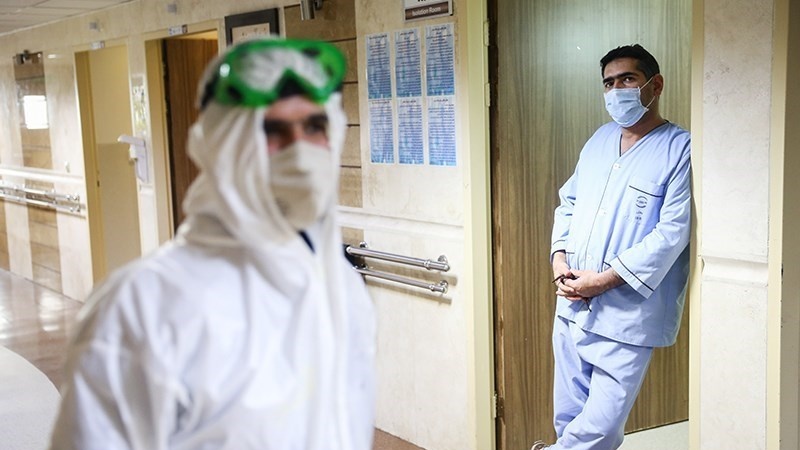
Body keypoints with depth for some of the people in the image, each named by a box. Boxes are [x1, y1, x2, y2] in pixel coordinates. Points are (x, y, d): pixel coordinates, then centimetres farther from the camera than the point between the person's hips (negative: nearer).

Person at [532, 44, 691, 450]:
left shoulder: (681, 149, -8)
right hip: (572, 307, 6)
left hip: (625, 316, -6)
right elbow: (569, 201, 19)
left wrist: (604, 279, -16)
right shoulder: (600, 139, 14)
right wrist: (559, 259, 1)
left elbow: (673, 231, -15)